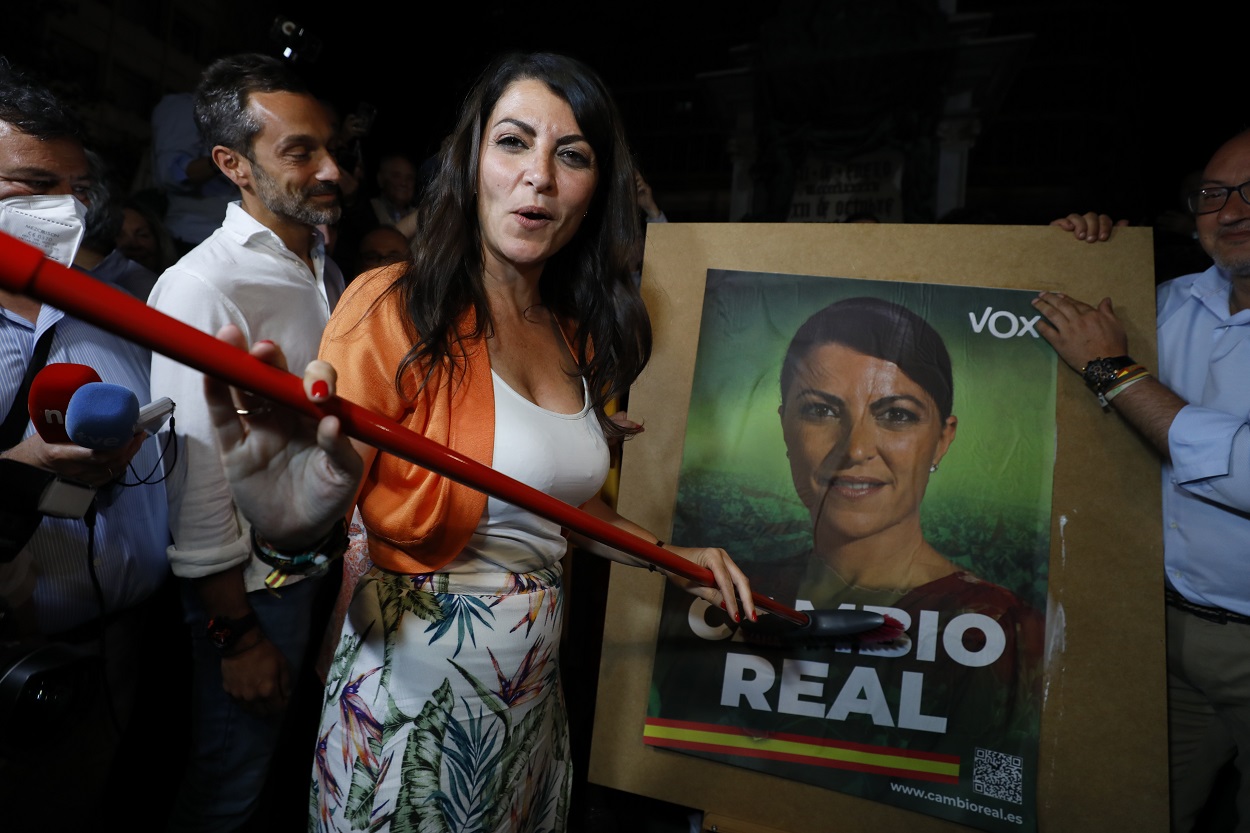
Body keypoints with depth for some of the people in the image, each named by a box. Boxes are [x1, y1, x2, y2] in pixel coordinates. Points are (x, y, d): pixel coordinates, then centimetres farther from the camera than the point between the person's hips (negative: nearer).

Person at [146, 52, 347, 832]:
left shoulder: (325, 268, 4)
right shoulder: (201, 288, -22)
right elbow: (198, 486, -21)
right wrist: (236, 636, -15)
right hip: (255, 583, -7)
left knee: (315, 741, 25)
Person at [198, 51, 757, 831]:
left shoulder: (577, 335, 3)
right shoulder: (392, 307, -16)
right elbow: (321, 523, -20)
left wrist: (673, 556, 6)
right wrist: (297, 521, -42)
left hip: (534, 686, 6)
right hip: (416, 686, -6)